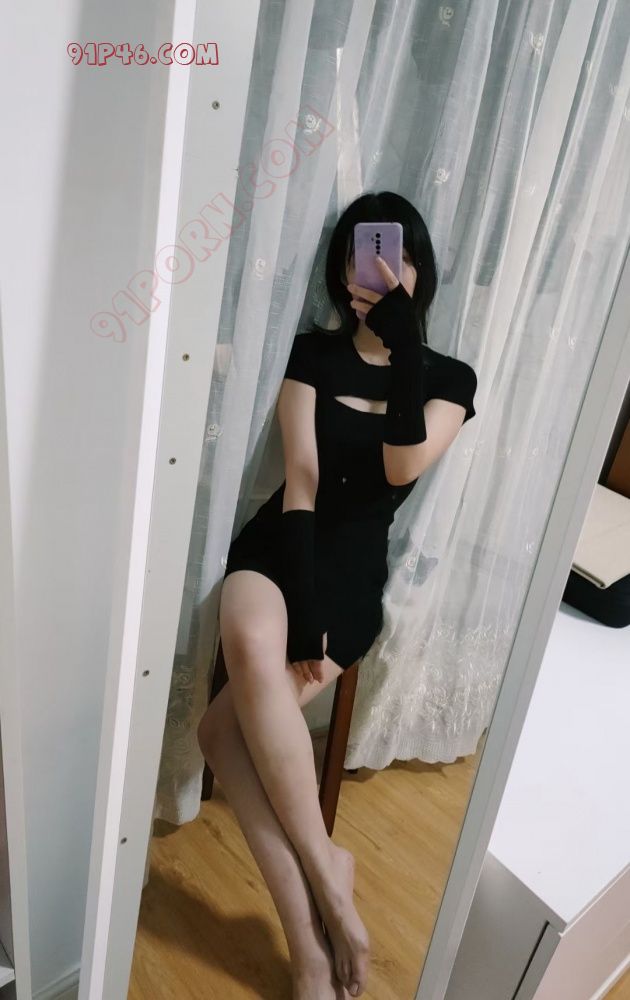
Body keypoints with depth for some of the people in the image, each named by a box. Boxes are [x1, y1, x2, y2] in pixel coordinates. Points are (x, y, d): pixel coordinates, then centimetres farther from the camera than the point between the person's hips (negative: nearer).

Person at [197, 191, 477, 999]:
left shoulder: (449, 378, 7)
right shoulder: (312, 353, 6)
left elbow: (402, 471, -11)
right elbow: (300, 479, -5)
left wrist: (403, 354, -16)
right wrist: (298, 605, -14)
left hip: (354, 568, -1)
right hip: (278, 544, 1)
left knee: (225, 726, -25)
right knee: (251, 646, -37)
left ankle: (308, 930, -7)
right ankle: (324, 874, -22)